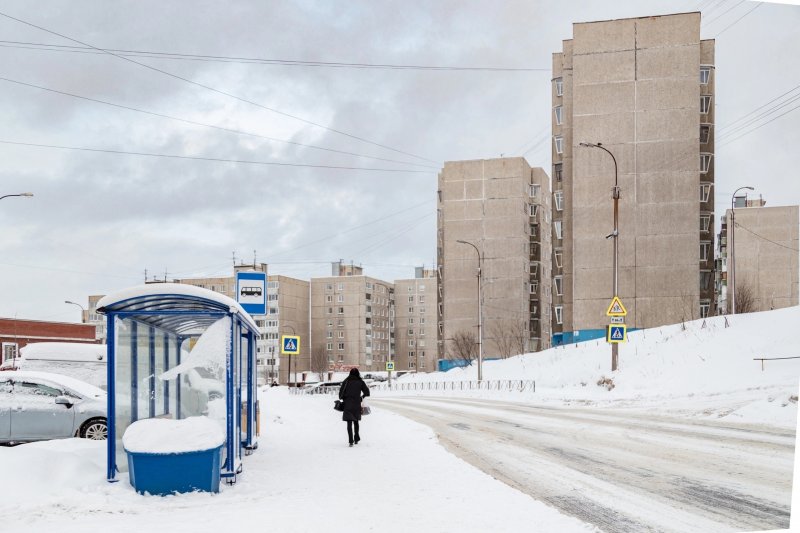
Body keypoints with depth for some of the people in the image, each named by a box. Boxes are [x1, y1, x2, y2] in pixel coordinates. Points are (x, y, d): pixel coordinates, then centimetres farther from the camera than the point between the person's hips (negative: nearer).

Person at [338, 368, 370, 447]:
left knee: (349, 423, -1)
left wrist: (342, 399, 14)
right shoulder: (360, 382, 3)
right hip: (357, 404, 2)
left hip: (348, 404, -2)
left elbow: (341, 391, -2)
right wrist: (362, 397, 18)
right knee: (356, 421, 20)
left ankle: (351, 441, -11)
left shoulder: (346, 381, 1)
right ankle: (356, 439, 24)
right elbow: (367, 392, 2)